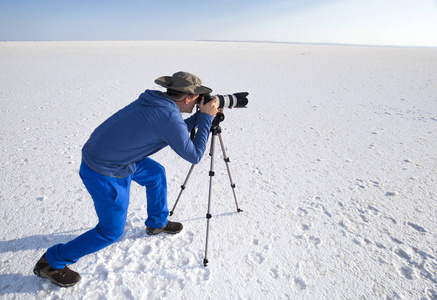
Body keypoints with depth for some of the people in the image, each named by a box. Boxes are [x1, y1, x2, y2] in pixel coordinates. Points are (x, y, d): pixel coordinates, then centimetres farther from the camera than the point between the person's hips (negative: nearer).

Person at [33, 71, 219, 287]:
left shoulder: (156, 100, 3)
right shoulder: (169, 116, -23)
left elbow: (176, 132, 20)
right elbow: (194, 156, -15)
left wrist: (199, 117, 12)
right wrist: (206, 118, -9)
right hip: (104, 174, -9)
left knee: (156, 173, 21)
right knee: (112, 231, 8)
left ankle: (157, 223, 42)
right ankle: (50, 262, 25)